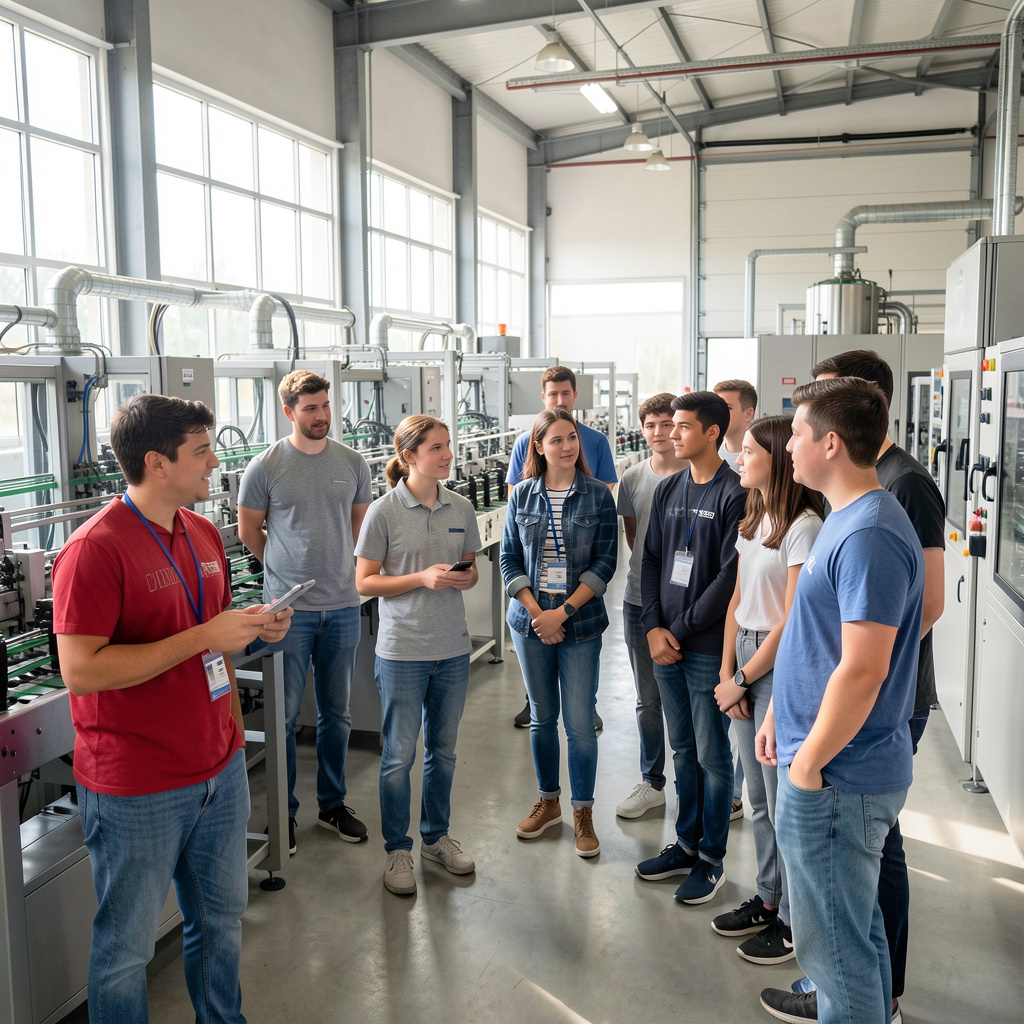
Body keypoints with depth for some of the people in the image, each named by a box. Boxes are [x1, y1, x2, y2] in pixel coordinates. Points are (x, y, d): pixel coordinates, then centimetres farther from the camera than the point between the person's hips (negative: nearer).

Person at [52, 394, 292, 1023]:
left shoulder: (204, 533, 8)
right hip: (137, 792, -7)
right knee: (128, 947, 11)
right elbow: (81, 670, -24)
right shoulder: (97, 548, -18)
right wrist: (204, 637, -25)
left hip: (220, 771, 8)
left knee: (222, 918, 22)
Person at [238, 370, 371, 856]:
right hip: (288, 608, -3)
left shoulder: (352, 463, 3)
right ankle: (283, 811, 20)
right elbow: (248, 532, 4)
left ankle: (332, 803, 29)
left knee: (336, 713, 14)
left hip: (342, 605, 3)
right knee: (284, 714, 4)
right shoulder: (265, 466, -6)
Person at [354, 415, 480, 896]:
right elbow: (365, 582, -8)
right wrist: (423, 577, -20)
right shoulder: (384, 512, -10)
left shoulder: (461, 508, 3)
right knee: (399, 755, 6)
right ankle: (397, 850, 23)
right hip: (403, 650, -4)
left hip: (453, 648, 5)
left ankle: (435, 836, 35)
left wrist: (466, 577, -11)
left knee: (443, 750, 17)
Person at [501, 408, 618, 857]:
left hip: (581, 622, -2)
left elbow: (604, 564, -7)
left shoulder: (598, 496, -3)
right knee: (542, 717, 13)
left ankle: (583, 812, 17)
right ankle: (548, 802, 31)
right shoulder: (523, 496, 3)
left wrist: (562, 613, -14)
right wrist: (537, 613, -9)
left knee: (580, 722, 0)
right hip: (530, 621, 2)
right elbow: (509, 561, 3)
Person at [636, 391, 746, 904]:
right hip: (665, 645, 6)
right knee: (683, 749, 17)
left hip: (708, 648, -6)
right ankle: (686, 844, 31)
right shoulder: (667, 490, 10)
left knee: (712, 756, 5)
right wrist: (653, 627, -1)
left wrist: (681, 628, -12)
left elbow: (731, 575, -15)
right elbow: (651, 560, 11)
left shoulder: (736, 494, -11)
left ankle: (711, 859, 19)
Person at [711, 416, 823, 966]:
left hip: (781, 671, -8)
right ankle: (767, 899, 35)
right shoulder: (753, 522, 10)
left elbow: (792, 622, -18)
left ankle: (795, 921, 20)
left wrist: (741, 681, -11)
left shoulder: (803, 527, -17)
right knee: (759, 798, 19)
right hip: (745, 667, 8)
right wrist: (726, 674, 2)